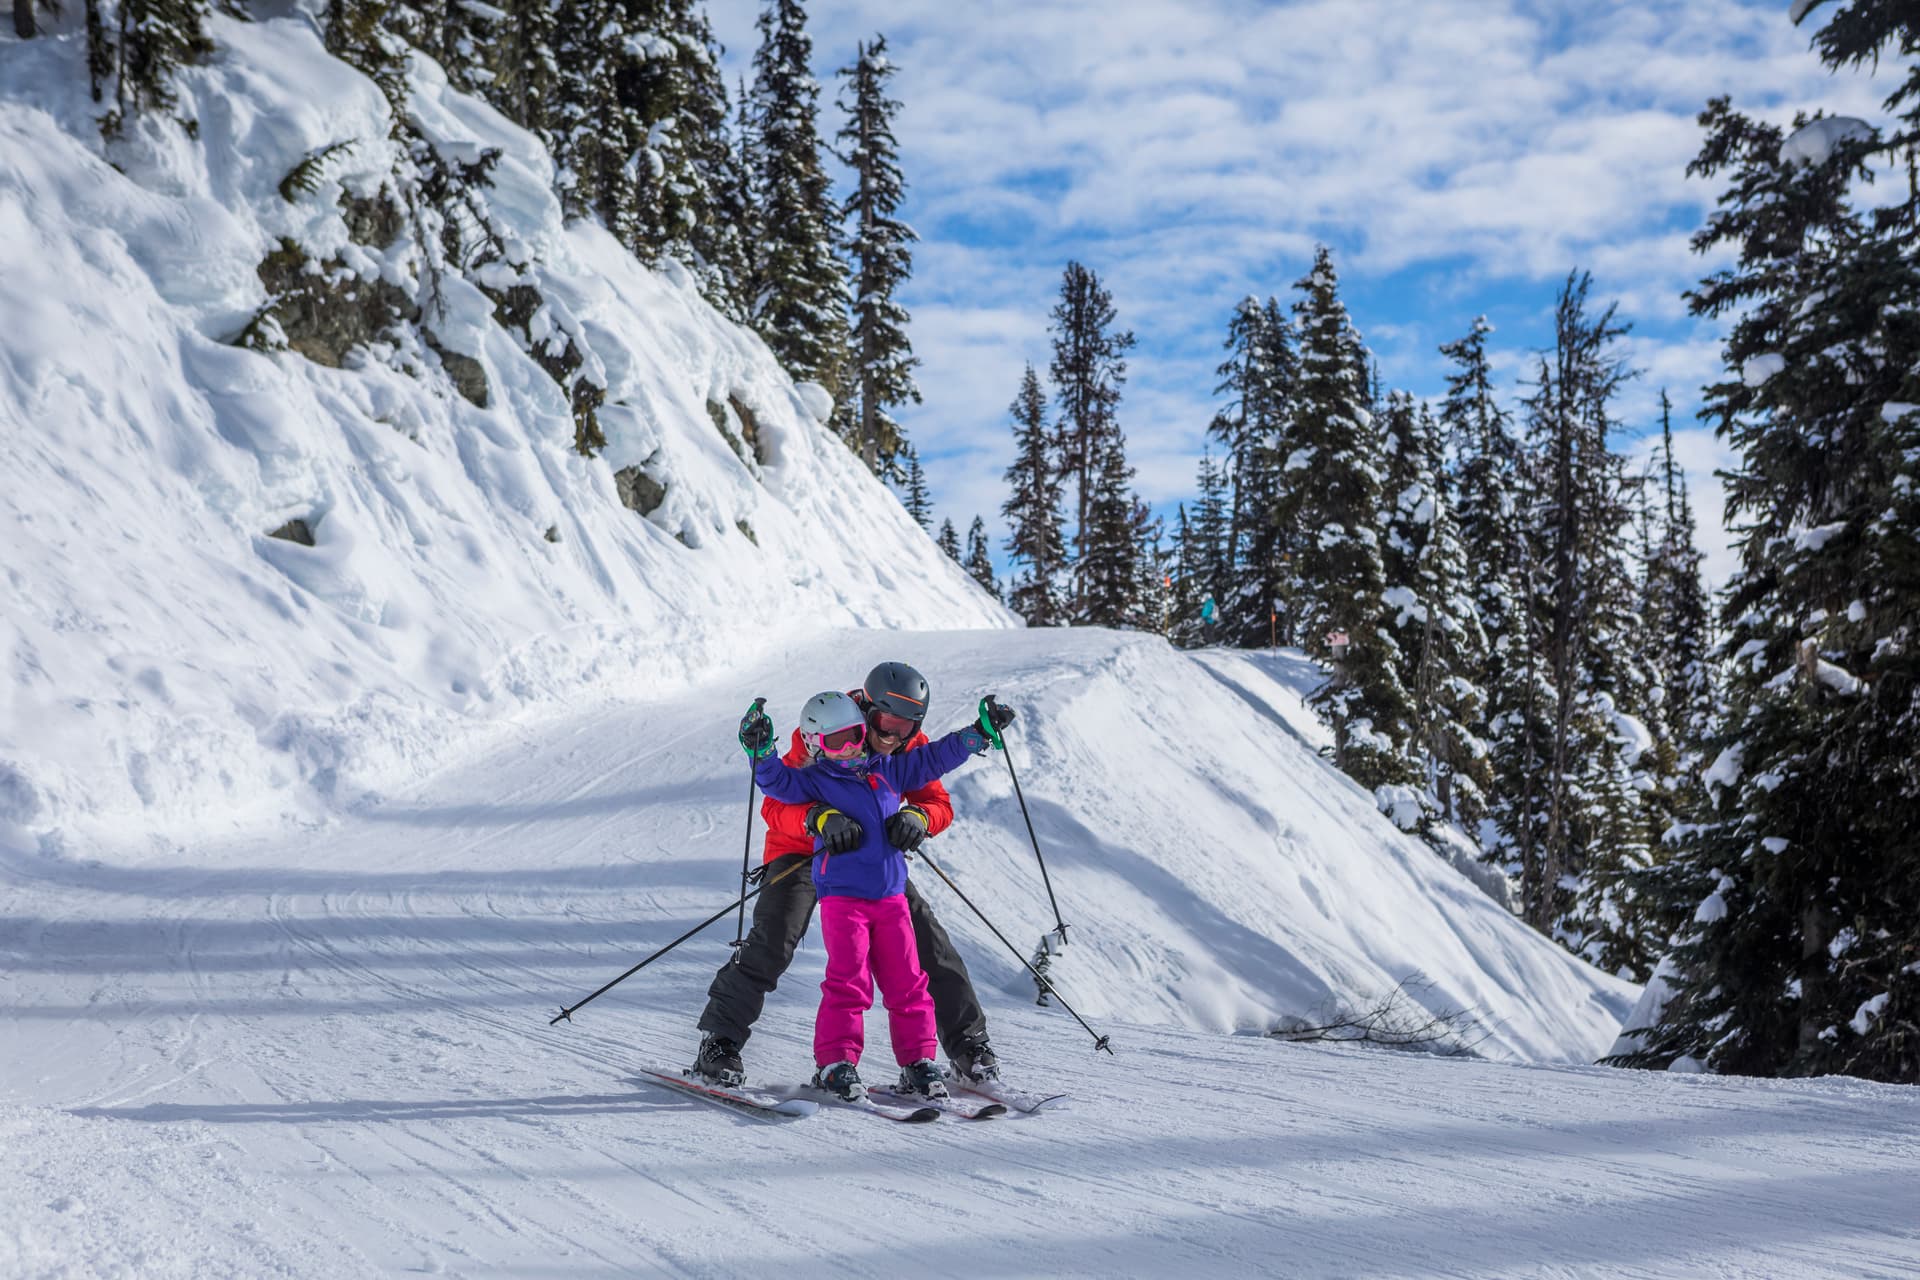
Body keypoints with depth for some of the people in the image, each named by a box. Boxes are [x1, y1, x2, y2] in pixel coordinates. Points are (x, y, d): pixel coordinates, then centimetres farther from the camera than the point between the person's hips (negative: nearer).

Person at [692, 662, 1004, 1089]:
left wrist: (918, 818, -40)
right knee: (773, 942, -23)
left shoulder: (911, 748, -10)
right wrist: (818, 817, -52)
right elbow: (775, 806, -30)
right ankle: (719, 1042, -10)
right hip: (802, 850, -4)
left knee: (926, 938, -5)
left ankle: (966, 1042, 6)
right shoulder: (818, 739, -25)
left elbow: (939, 804, -15)